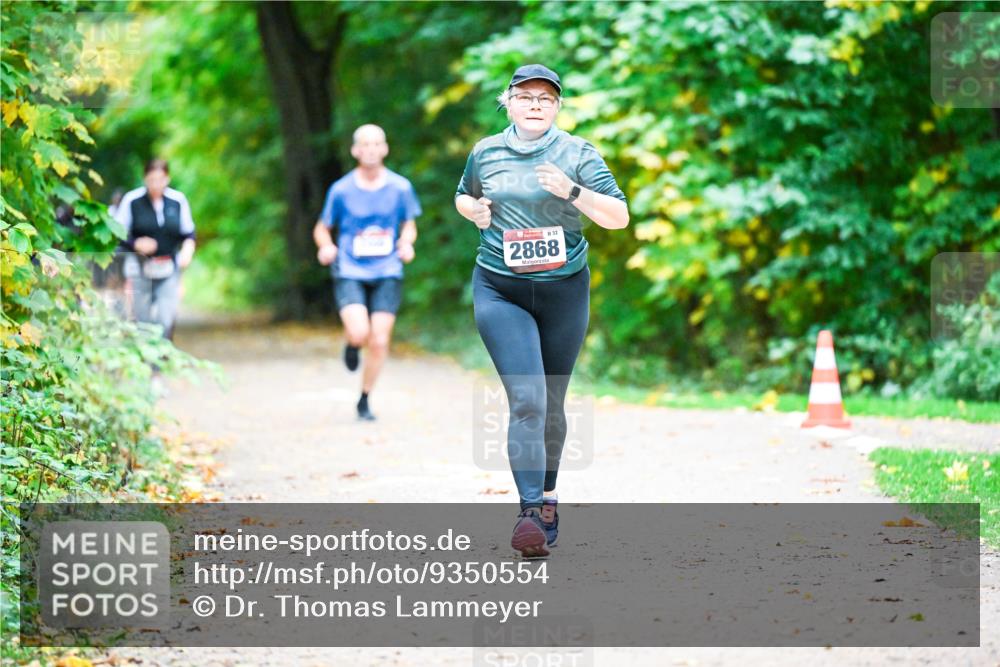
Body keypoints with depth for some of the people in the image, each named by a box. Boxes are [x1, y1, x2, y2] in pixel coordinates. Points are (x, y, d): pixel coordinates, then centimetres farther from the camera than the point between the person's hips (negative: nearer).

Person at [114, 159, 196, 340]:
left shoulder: (178, 200, 2)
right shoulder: (131, 200, -4)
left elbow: (188, 232, 13)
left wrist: (187, 249, -7)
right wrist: (135, 244, -16)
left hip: (169, 270, 1)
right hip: (141, 269, -1)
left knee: (166, 321, -10)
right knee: (142, 321, -1)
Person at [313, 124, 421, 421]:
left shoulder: (400, 187, 1)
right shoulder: (341, 190, -2)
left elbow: (409, 225, 13)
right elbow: (322, 229, 7)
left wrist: (406, 243, -9)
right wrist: (325, 246, -15)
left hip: (387, 274, 2)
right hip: (349, 273, -1)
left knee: (379, 341, -4)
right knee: (359, 333, -22)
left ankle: (365, 400, 16)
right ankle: (351, 344, 18)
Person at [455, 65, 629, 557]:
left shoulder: (576, 154, -2)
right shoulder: (485, 153, 5)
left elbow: (619, 217, -6)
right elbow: (463, 196, 24)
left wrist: (572, 191, -21)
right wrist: (472, 209, 0)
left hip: (563, 291, 1)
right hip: (500, 292, 0)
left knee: (551, 403, 10)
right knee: (526, 400, -16)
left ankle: (548, 499, 29)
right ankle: (530, 513, -22)